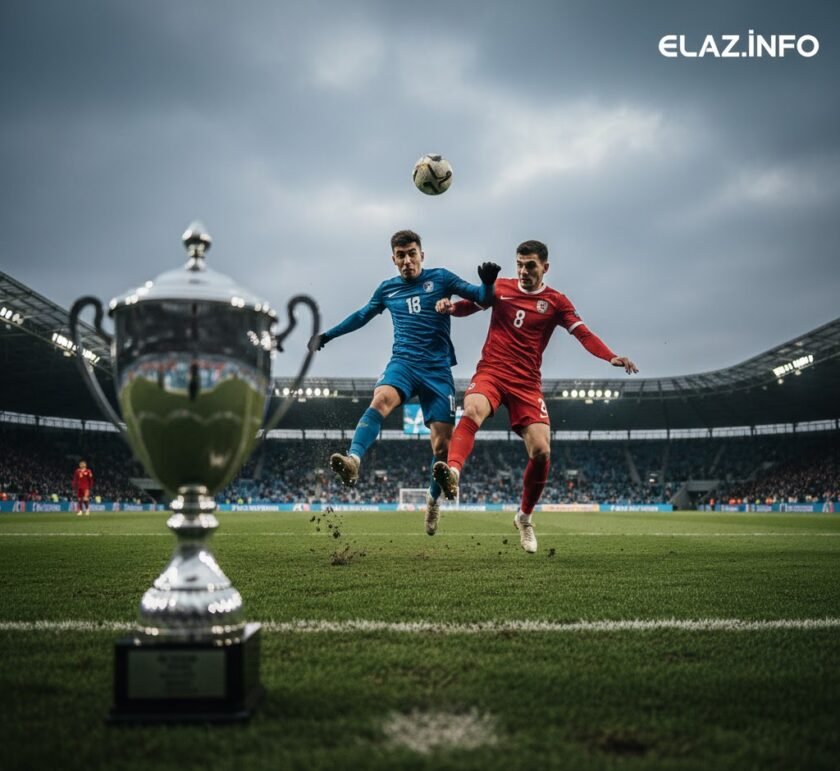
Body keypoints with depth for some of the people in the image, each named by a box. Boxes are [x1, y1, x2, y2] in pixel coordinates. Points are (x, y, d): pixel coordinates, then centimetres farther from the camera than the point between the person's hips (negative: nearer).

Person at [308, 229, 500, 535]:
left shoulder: (440, 278, 6)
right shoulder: (388, 289, 13)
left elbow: (482, 298, 3)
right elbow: (362, 316, 30)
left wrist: (488, 283, -19)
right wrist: (327, 335, 32)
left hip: (438, 369, -1)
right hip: (403, 362, 1)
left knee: (442, 444, -3)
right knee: (381, 399, -34)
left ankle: (433, 499, 22)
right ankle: (353, 459, -52)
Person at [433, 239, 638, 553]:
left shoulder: (555, 302, 5)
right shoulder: (501, 287, 9)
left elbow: (583, 334, -6)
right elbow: (469, 305, 15)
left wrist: (611, 357, -24)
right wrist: (449, 306, -10)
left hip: (526, 383, 0)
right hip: (491, 372, 0)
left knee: (541, 451, -11)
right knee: (473, 410, -35)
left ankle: (524, 517, 13)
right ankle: (453, 472, -58)